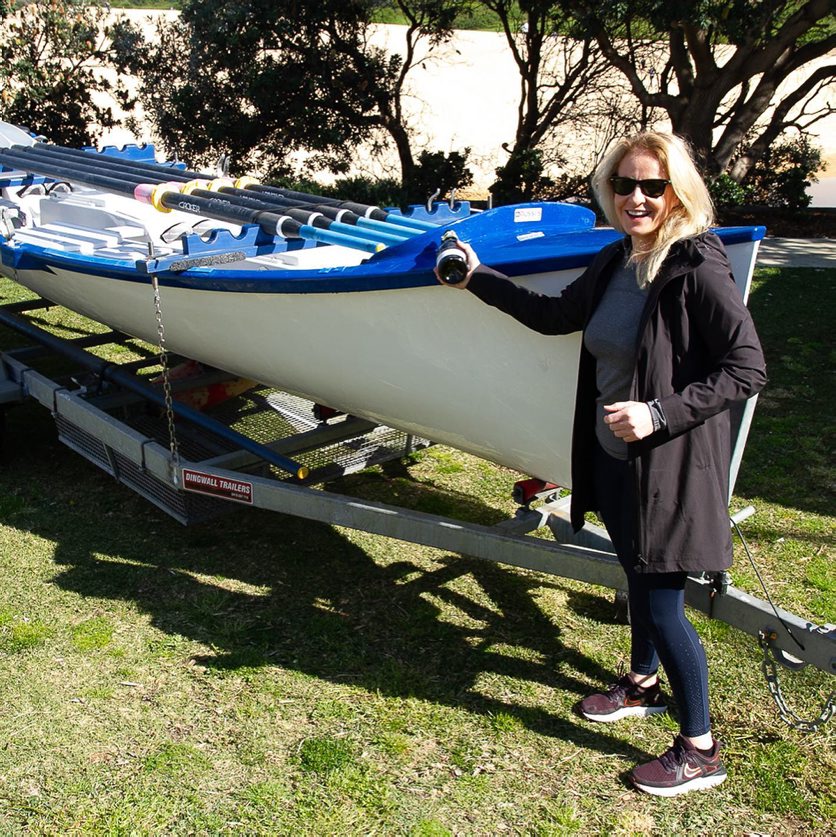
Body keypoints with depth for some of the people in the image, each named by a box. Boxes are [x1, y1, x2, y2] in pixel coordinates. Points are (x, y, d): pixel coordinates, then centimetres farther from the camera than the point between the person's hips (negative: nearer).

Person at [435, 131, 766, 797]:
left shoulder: (697, 268, -20)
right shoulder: (615, 261, 4)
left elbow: (748, 369, -20)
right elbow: (556, 316, 18)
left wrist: (659, 412, -26)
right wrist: (480, 279, 20)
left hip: (670, 466, -8)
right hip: (613, 458, 8)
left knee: (662, 604, 2)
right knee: (639, 580, 25)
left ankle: (701, 751, 23)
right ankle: (642, 685, 49)